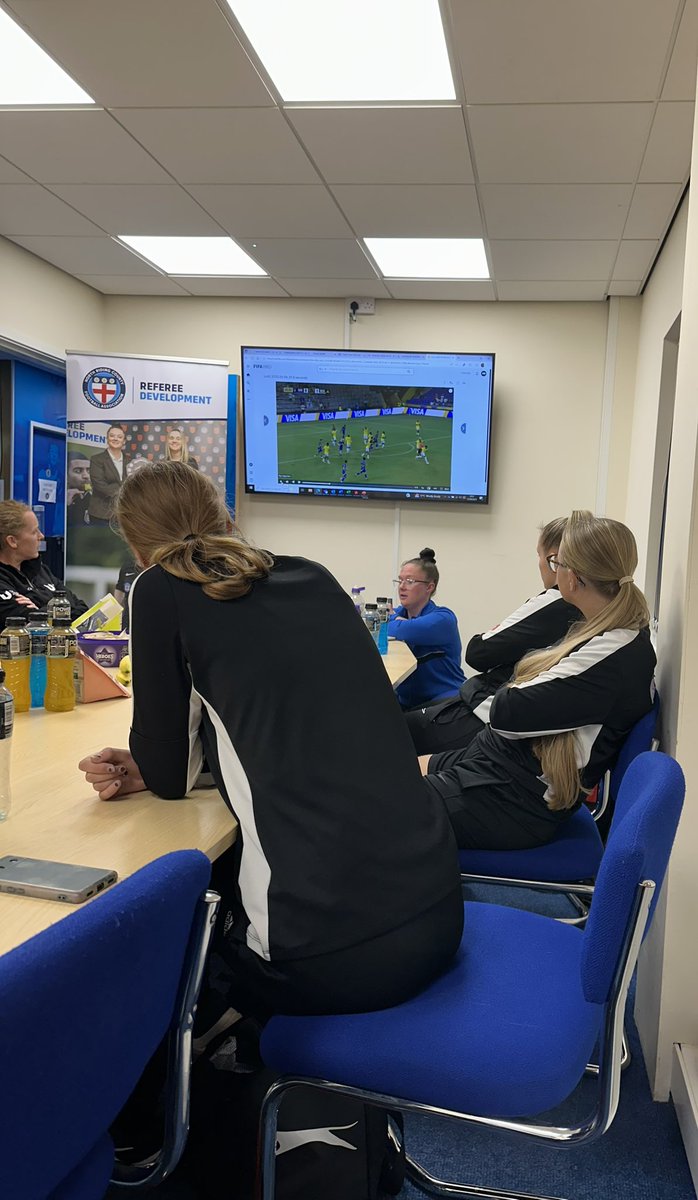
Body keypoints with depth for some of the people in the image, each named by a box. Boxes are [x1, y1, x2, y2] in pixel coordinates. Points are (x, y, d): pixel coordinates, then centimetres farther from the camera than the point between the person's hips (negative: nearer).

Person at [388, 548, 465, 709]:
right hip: (405, 702, 6)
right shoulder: (398, 613, 13)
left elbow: (401, 631, -26)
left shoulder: (443, 618, -9)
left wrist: (396, 623, -4)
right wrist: (395, 622, -13)